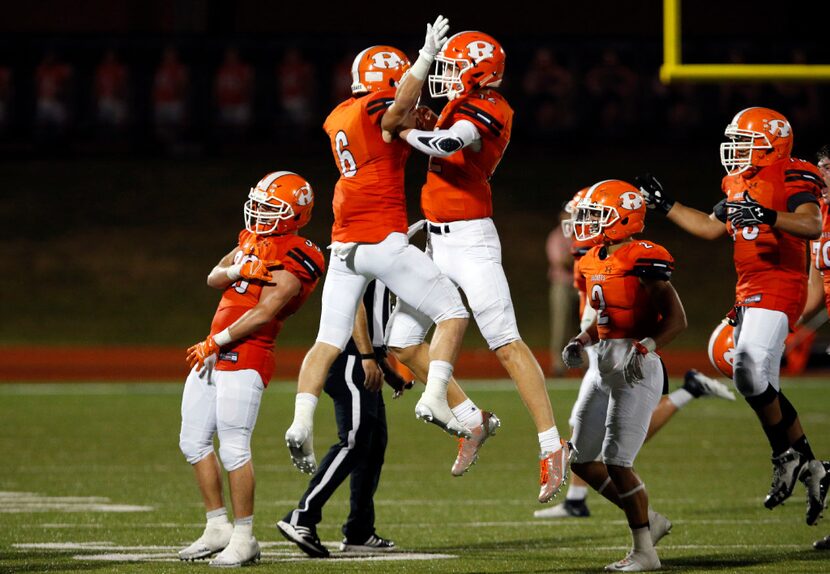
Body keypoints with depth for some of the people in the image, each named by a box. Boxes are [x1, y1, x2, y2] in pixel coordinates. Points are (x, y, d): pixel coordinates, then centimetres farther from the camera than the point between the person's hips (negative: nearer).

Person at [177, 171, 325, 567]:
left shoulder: (292, 261, -13)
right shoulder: (253, 240, 15)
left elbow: (262, 315, -19)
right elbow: (213, 278, 9)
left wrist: (216, 342, -16)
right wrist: (239, 271, -12)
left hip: (246, 357, -9)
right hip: (215, 354, 9)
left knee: (233, 447, -12)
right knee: (194, 441, 12)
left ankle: (243, 538, -4)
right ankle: (218, 529, 19)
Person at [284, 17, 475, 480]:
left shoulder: (337, 119, 15)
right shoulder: (376, 113, -9)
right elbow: (399, 107, -33)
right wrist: (426, 58, -43)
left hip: (344, 247, 7)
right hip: (384, 241, -7)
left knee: (329, 342, 7)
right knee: (453, 313, 4)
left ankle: (302, 425, -6)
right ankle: (435, 398, -10)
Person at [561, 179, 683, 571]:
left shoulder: (642, 259, -15)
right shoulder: (593, 263, 12)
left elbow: (676, 319, -16)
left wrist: (645, 348, -29)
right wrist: (580, 344, 8)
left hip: (637, 371, -9)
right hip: (605, 371, 9)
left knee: (616, 462, -11)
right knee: (582, 460, 10)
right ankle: (648, 521, 23)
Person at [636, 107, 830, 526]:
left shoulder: (792, 181, -10)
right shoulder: (740, 187, 17)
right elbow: (710, 227, 29)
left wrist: (767, 216, -38)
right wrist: (665, 206, 27)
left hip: (778, 290, -9)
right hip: (749, 293, 9)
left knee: (750, 372, -21)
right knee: (761, 387, 8)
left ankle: (787, 456, -3)